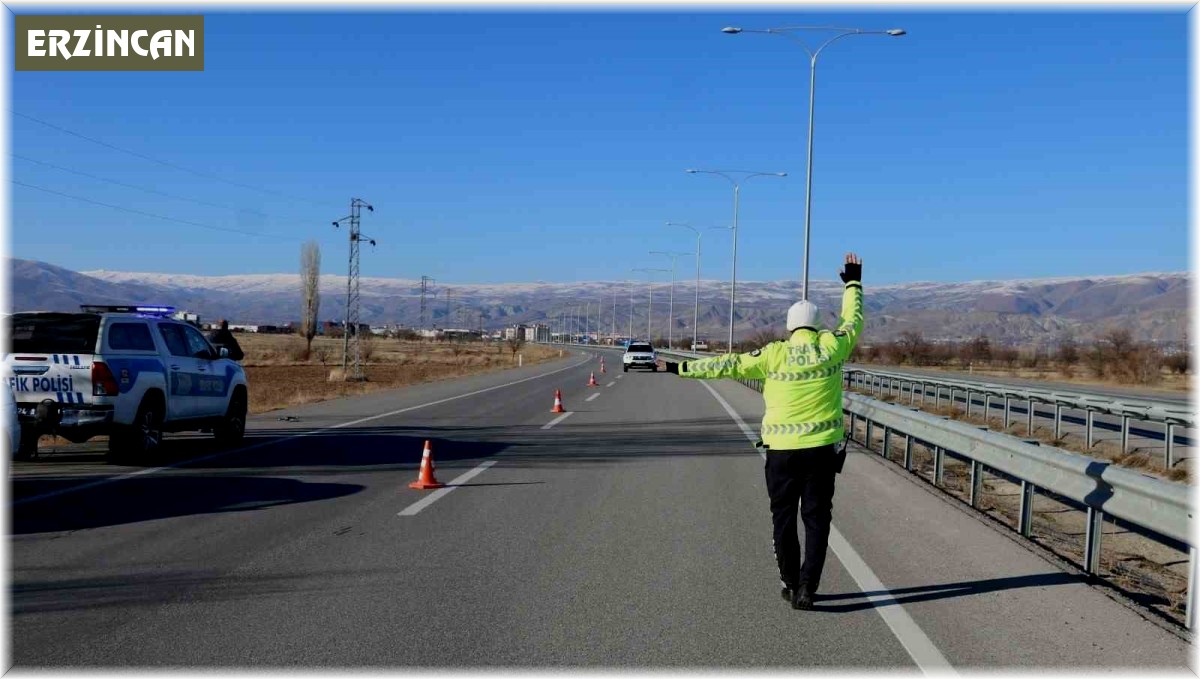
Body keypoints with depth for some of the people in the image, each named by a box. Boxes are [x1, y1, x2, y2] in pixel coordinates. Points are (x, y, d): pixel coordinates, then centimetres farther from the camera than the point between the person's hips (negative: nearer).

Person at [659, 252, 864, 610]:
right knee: (817, 518, 8)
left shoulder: (774, 354, -8)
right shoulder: (831, 347, -2)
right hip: (823, 448, 1)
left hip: (783, 450, -1)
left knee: (784, 518, 12)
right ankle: (807, 588, 4)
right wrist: (853, 283, 29)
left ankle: (791, 585, 19)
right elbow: (853, 323, 16)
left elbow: (730, 365, -7)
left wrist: (682, 368, -2)